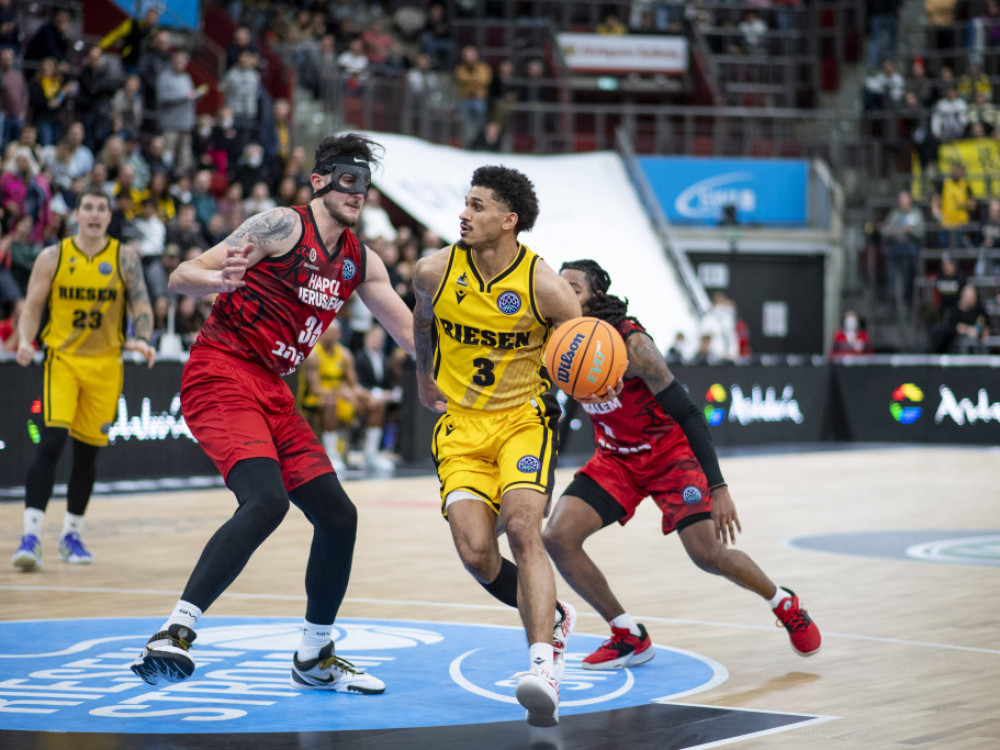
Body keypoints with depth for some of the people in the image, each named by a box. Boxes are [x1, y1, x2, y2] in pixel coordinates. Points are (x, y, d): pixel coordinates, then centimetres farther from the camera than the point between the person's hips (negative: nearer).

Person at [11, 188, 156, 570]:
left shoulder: (124, 257, 0)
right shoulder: (53, 256, -1)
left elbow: (141, 306, -1)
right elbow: (32, 307, 2)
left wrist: (142, 340, -20)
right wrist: (25, 342, -16)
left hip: (105, 364, 2)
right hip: (61, 358, -2)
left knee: (88, 451, 8)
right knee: (51, 441, -18)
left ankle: (71, 534, 25)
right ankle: (31, 534, -21)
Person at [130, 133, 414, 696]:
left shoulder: (360, 262, 13)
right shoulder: (283, 226, -9)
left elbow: (410, 330, 22)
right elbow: (181, 278, -12)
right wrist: (219, 280, -34)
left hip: (272, 391, 8)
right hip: (221, 375, -8)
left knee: (338, 516, 7)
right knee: (267, 499, -30)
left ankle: (315, 659, 24)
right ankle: (175, 634, -33)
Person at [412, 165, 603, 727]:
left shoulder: (544, 286, -16)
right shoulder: (435, 272, -8)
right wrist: (424, 376, 30)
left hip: (525, 420, -3)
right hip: (461, 427, 3)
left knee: (523, 529, -26)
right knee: (476, 553, -13)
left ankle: (544, 664, -33)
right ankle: (552, 619, 17)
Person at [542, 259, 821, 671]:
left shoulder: (631, 343, -27)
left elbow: (687, 413, -27)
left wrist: (718, 487, -30)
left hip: (670, 453, -5)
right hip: (615, 458, 5)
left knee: (709, 555, -10)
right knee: (557, 536, -14)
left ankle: (786, 606, 21)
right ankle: (629, 637, 0)